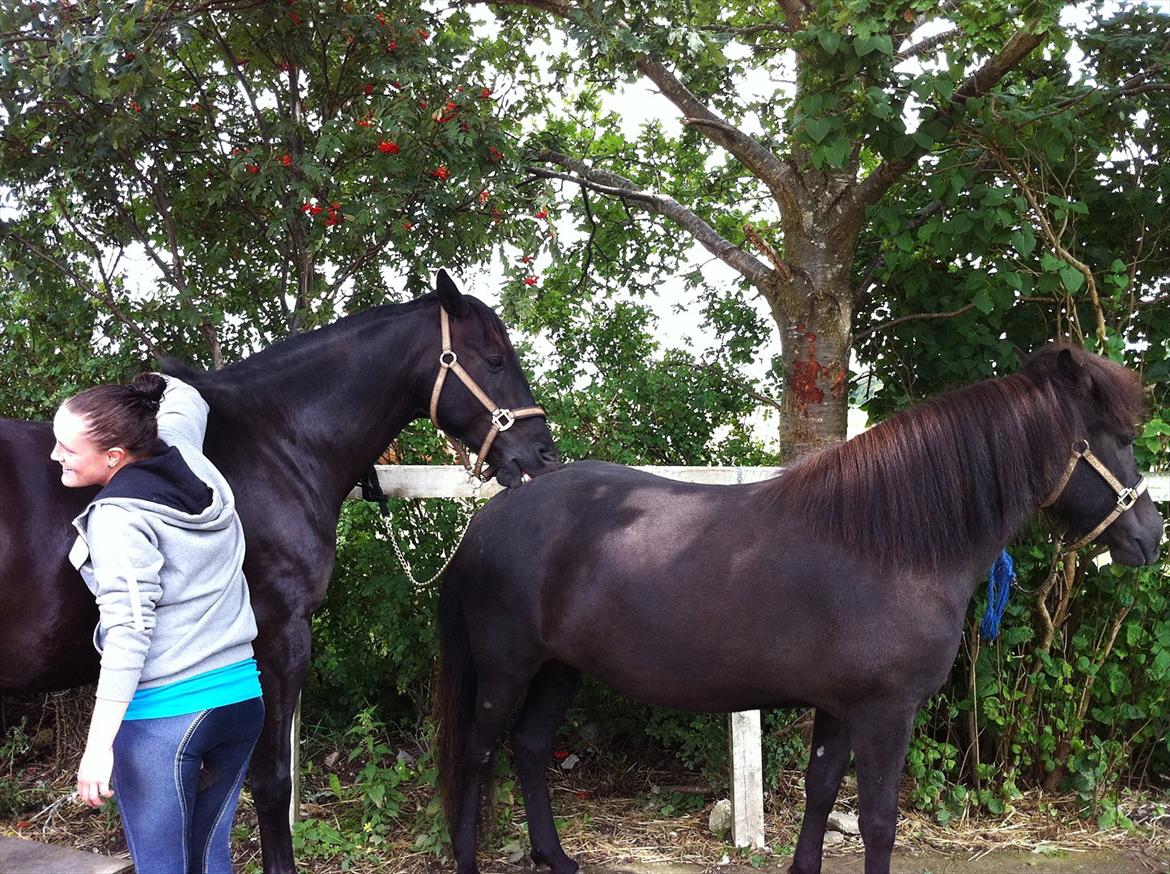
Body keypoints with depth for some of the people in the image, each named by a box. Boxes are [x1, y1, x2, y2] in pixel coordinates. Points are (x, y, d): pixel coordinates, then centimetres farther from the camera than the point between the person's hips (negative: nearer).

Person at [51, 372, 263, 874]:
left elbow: (128, 632, -21)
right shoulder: (187, 458, 4)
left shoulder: (119, 517, -15)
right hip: (242, 699, 8)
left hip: (164, 715, -8)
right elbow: (184, 398, 27)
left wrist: (98, 746, -22)